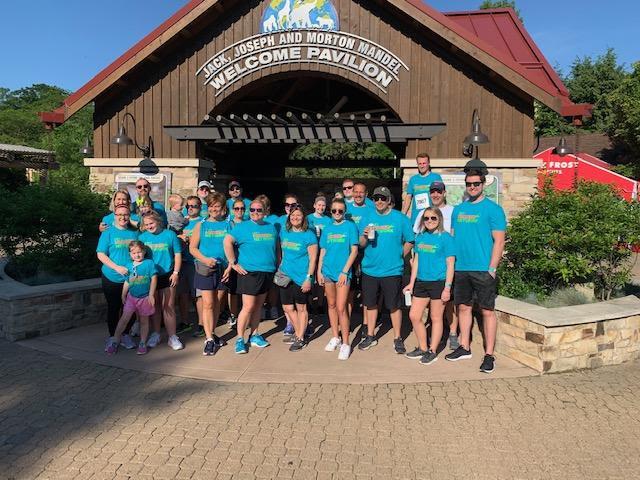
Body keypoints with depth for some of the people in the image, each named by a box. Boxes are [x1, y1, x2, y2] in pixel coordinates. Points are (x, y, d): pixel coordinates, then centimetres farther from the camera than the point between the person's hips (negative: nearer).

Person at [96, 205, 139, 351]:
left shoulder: (134, 233, 7)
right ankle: (112, 337, 21)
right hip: (112, 279, -2)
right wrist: (117, 268, -18)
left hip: (131, 278, 3)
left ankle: (125, 336, 24)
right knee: (113, 308, 7)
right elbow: (101, 254, -7)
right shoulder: (108, 233, -3)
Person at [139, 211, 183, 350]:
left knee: (168, 307, -1)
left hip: (167, 276, -2)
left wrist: (176, 272, -5)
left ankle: (172, 337, 6)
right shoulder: (142, 237, 4)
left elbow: (177, 254, 1)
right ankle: (156, 334, 26)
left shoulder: (170, 234, -1)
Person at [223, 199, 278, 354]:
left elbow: (276, 247, 23)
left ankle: (254, 335, 24)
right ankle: (240, 339, 4)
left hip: (267, 272, 5)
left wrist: (276, 264, 12)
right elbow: (227, 241, -15)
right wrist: (233, 263, -17)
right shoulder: (243, 227, -4)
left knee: (258, 306, 13)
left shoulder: (271, 228, 13)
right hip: (249, 272, -5)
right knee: (248, 307, -7)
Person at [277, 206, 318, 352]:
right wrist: (281, 268, 13)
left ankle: (300, 339, 17)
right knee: (287, 307, 10)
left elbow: (313, 259, -10)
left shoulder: (309, 235, -8)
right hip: (285, 276, 6)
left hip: (301, 278, -5)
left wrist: (308, 278, -15)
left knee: (301, 308, 5)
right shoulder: (284, 232, 7)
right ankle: (297, 333, 30)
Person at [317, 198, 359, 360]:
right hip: (327, 272, 5)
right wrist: (319, 271, 6)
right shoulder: (327, 229, 10)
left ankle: (345, 344, 2)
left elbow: (354, 251, -6)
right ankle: (335, 337, 27)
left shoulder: (350, 226, -3)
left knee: (341, 308, -7)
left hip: (342, 272, -5)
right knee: (331, 305, 13)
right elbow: (323, 252, 14)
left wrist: (345, 271, -12)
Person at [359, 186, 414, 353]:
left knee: (394, 306, 4)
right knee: (370, 304, 13)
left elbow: (409, 241, 1)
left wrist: (399, 256, -5)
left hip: (392, 270, -3)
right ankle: (370, 336, 28)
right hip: (370, 269, 3)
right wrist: (365, 235, -14)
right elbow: (361, 244, 5)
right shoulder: (368, 217, 5)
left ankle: (397, 338, 20)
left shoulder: (400, 218, -3)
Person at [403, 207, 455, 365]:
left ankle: (432, 351, 20)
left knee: (436, 318, 6)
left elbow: (450, 264, -9)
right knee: (414, 316, 8)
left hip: (438, 282, -6)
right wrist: (411, 283, 12)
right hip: (421, 282, 6)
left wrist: (447, 287, -14)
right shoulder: (420, 237, 8)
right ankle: (422, 348, 25)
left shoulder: (446, 238, -8)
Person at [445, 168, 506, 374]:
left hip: (482, 270, -6)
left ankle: (489, 355, 9)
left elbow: (499, 241, -8)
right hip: (460, 268, 6)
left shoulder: (493, 209, -5)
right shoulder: (458, 209, 12)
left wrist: (492, 268, -14)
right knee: (464, 307, 14)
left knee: (487, 311, 1)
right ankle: (464, 347, 27)